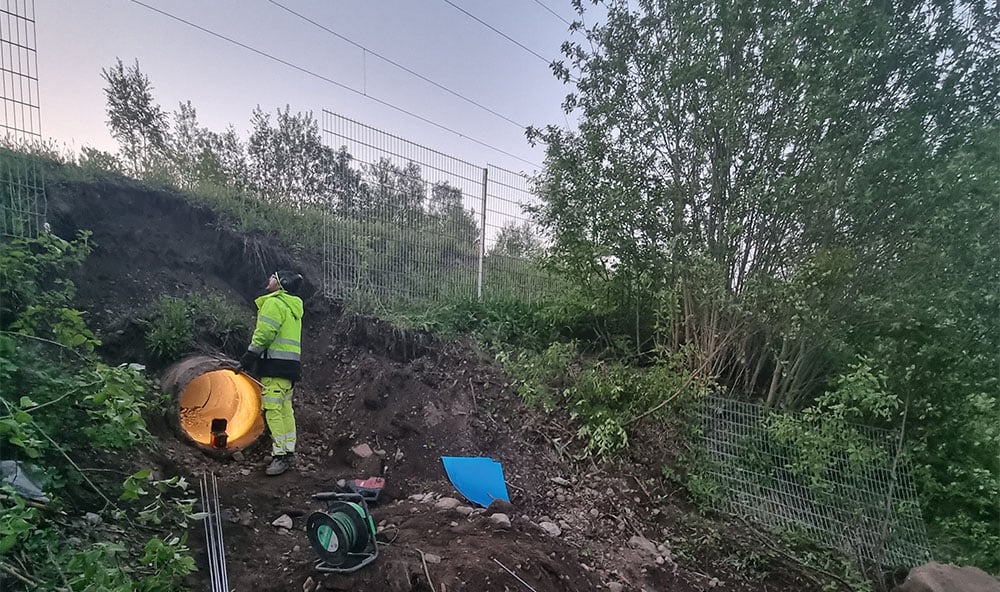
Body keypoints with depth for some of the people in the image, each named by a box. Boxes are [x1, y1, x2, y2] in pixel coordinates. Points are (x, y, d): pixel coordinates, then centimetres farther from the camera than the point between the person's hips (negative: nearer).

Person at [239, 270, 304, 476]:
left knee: (273, 409, -9)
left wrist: (248, 356, -9)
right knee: (285, 409, 13)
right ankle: (289, 452, 18)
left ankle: (280, 455, -9)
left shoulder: (274, 303, -8)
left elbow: (264, 333, -16)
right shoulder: (293, 306, 22)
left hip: (276, 364, -10)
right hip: (291, 364, 10)